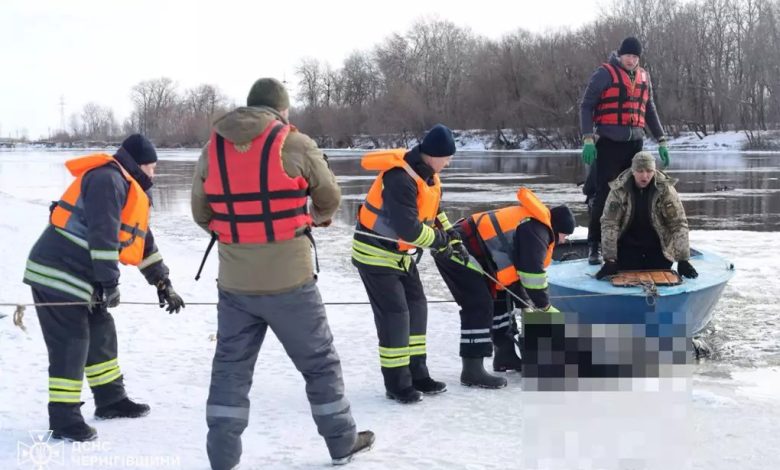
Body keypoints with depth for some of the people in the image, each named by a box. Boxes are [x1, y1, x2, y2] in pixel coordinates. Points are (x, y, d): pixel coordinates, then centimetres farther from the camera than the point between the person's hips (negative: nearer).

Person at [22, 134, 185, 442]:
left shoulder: (128, 189, 20)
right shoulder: (108, 179, -13)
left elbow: (142, 242, 23)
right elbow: (102, 235, -22)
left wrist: (163, 285, 22)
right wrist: (109, 282, -21)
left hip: (78, 276, 10)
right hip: (57, 274, -10)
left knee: (101, 334, 15)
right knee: (71, 344, -8)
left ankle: (111, 400, 27)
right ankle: (64, 420, -2)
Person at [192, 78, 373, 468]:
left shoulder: (211, 150, 2)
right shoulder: (296, 145, -9)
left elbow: (201, 214, 9)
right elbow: (329, 199, 5)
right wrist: (319, 217, 27)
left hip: (234, 283, 3)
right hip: (289, 281, -3)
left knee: (230, 367, 13)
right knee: (320, 361, 13)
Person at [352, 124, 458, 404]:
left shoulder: (427, 173, 1)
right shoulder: (400, 178, -30)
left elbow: (431, 210, 13)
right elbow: (408, 227, -33)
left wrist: (451, 237, 3)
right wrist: (439, 240, -18)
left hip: (399, 252, 9)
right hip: (375, 252, -9)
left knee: (417, 308, 10)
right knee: (395, 315, -8)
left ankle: (416, 374, 20)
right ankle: (397, 384, 3)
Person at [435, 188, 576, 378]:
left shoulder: (530, 223, 21)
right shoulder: (536, 230, -12)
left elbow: (516, 268, 26)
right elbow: (533, 272, -14)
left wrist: (525, 304, 25)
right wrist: (545, 306, -2)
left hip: (468, 254, 11)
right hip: (457, 254, -11)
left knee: (500, 299, 18)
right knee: (479, 306, -15)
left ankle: (505, 355, 26)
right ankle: (472, 370, -14)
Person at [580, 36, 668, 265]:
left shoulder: (643, 77, 14)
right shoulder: (604, 74, -2)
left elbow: (649, 110, 22)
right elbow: (586, 106, -5)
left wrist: (661, 141, 17)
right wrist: (588, 139, -15)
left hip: (635, 143, 5)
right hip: (609, 143, -5)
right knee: (604, 194, -8)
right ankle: (595, 245, -2)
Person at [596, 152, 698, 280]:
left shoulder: (665, 190, -15)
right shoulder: (619, 190, -16)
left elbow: (678, 224, -14)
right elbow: (609, 223, -16)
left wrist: (683, 260, -19)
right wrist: (610, 260, -23)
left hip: (658, 247, 0)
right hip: (628, 247, 0)